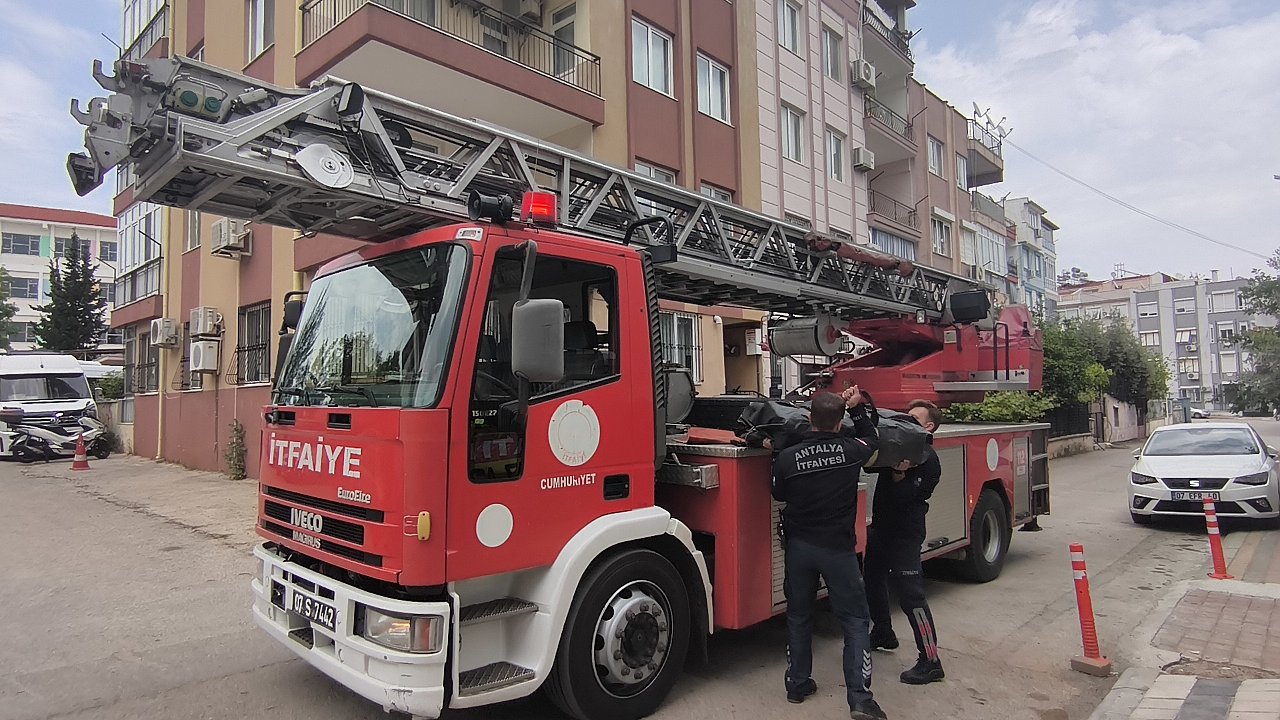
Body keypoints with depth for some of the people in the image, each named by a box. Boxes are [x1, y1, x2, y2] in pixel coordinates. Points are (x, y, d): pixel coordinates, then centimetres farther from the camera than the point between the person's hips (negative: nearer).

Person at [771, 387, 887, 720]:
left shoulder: (786, 458, -12)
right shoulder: (850, 451, -13)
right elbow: (871, 439, 12)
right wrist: (857, 407, 15)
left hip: (798, 546, 2)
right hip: (838, 548, -2)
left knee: (798, 617, 18)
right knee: (856, 621, 8)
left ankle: (797, 684, 29)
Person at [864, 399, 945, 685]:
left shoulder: (928, 461, -16)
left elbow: (903, 498, -22)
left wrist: (899, 474, -37)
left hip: (905, 535, -9)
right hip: (881, 527, 9)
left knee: (910, 596, -8)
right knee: (873, 581, 22)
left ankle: (930, 662, 0)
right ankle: (883, 634, 42)